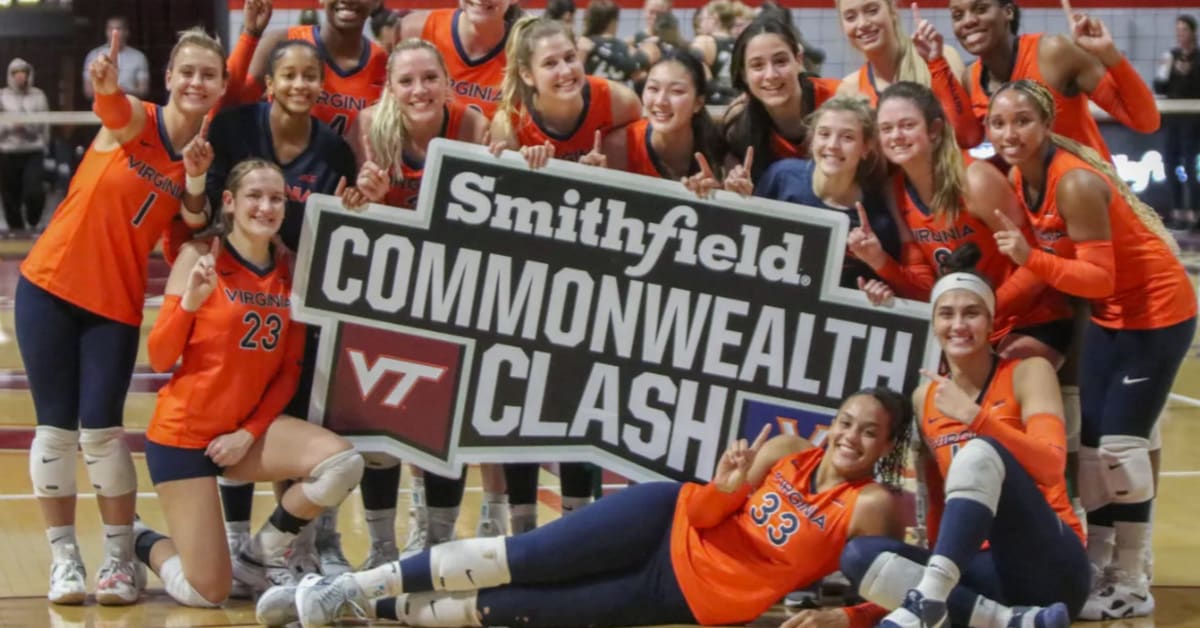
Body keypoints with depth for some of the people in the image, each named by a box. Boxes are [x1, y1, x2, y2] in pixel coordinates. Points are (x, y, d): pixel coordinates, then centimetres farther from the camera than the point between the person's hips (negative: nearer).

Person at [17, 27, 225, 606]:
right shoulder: (132, 120, -10)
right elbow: (111, 104, -33)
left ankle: (121, 558, 9)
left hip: (117, 303, 2)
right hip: (49, 286, -2)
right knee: (57, 426, 1)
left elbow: (195, 225, -3)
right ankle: (64, 557, 13)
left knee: (100, 428, -5)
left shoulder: (205, 154, 2)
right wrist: (107, 83, -57)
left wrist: (196, 179, -21)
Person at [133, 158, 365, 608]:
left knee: (343, 463, -23)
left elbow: (290, 370, 6)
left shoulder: (289, 271, 2)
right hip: (184, 432, -4)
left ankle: (264, 556, 3)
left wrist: (252, 432, -6)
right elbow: (159, 359, -12)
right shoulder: (200, 257, -10)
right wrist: (190, 299, -27)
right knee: (207, 594, -8)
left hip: (248, 427, 4)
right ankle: (143, 543, 27)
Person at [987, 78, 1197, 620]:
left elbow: (1100, 276, -28)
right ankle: (1096, 570, 20)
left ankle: (1133, 586, 3)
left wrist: (1032, 258, -39)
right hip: (1108, 313, 9)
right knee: (1091, 443, 10)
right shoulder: (1018, 180, -3)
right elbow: (1049, 259, 5)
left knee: (1120, 442, -8)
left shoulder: (1074, 183, -28)